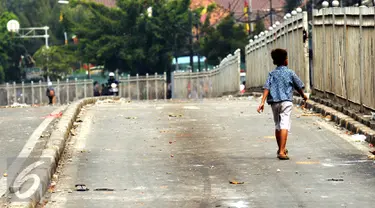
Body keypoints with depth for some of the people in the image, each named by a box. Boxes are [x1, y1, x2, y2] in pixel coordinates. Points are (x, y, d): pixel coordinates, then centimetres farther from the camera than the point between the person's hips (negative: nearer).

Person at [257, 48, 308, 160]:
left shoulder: (272, 74, 8)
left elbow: (267, 88, -4)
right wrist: (303, 96, 30)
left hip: (274, 102, 4)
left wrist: (262, 102, -10)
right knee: (284, 126, -11)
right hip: (286, 101, -4)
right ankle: (282, 151, -23)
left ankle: (281, 149, 34)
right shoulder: (290, 73, 2)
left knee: (277, 126, 18)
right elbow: (299, 86, 11)